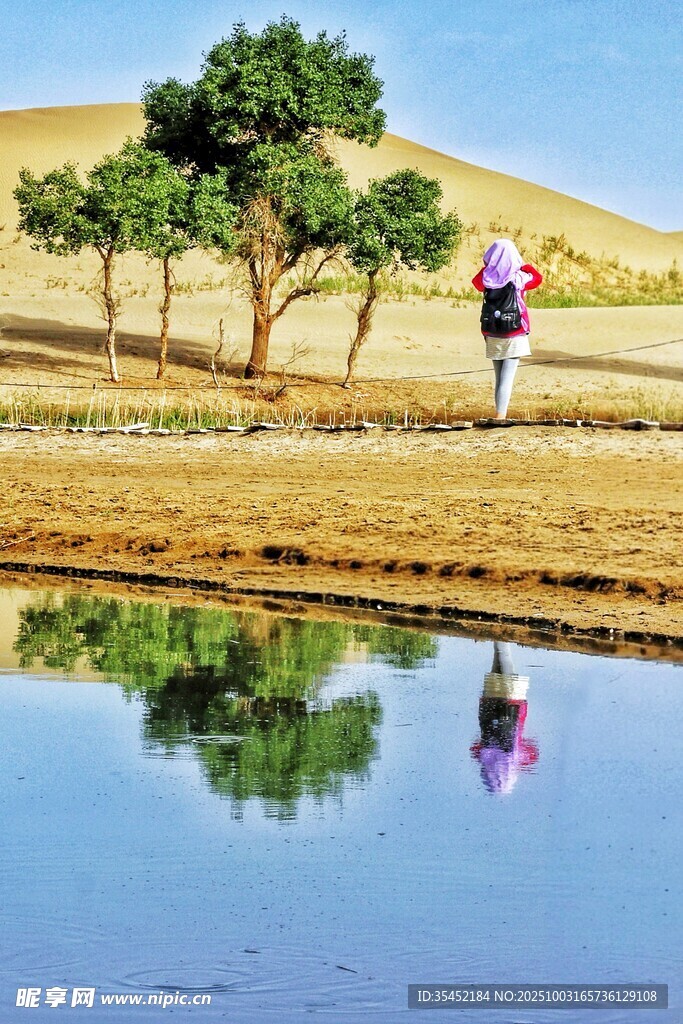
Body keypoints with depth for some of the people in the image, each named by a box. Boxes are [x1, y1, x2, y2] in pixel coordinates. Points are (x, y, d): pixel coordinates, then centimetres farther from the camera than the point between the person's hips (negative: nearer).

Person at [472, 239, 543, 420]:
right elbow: (537, 278, 12)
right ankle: (500, 417, -20)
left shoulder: (486, 278, -4)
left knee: (498, 378, 14)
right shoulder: (520, 278, -10)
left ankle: (500, 416, 17)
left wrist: (488, 266, 16)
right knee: (507, 378, -8)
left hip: (493, 336, 3)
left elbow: (476, 282, 20)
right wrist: (522, 265, 13)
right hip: (515, 335, -3)